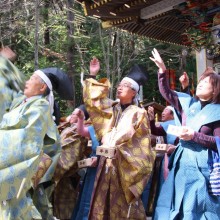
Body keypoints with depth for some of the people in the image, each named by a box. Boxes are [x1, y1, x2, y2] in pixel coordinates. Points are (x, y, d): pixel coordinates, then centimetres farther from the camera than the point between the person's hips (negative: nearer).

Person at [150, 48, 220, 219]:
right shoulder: (188, 103, 9)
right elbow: (166, 93, 8)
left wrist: (194, 136, -18)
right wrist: (162, 70, -3)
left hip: (201, 166, -5)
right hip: (181, 163, 5)